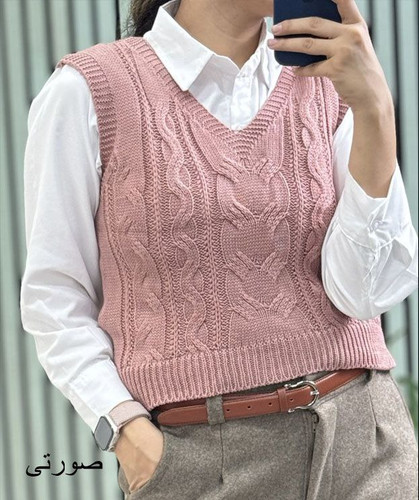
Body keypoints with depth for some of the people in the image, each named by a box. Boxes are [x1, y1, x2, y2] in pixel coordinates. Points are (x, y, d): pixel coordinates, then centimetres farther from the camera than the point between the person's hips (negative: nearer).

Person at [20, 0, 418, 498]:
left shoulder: (330, 85, 6)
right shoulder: (87, 90, -2)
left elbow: (365, 291, -5)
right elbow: (55, 296, -1)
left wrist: (374, 106, -13)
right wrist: (126, 430, -14)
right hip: (197, 453, -2)